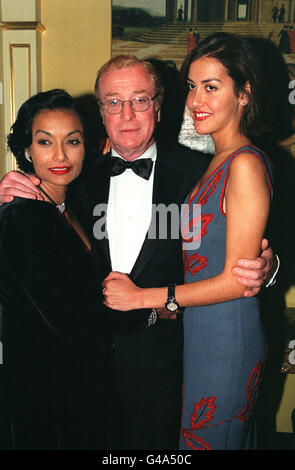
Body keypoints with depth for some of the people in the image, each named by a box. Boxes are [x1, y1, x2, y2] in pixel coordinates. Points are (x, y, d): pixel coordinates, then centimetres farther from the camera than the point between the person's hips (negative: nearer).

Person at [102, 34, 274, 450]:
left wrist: (143, 297, -15)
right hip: (199, 330, 8)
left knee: (209, 438, 11)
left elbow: (236, 281, -20)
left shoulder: (245, 164, -19)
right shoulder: (217, 162, 9)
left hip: (226, 335, -8)